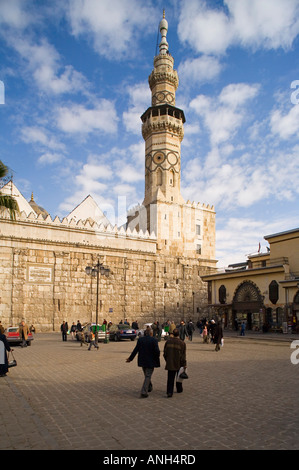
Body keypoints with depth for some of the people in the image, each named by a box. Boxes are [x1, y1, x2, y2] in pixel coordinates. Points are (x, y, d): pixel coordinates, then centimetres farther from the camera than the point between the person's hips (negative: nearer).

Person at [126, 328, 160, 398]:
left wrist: (130, 358, 5)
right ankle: (143, 392, -2)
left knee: (147, 375, 23)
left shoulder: (140, 339, -2)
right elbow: (157, 351, -17)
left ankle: (149, 388, 41)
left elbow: (136, 350, -3)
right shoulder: (154, 340, -12)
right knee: (148, 376, 3)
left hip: (142, 361, 5)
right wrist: (157, 357, 2)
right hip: (151, 361, -4)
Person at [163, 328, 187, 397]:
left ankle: (169, 392, -2)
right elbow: (183, 355, -10)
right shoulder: (182, 343, -13)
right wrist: (184, 364, -1)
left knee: (170, 379, 6)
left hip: (170, 363, 1)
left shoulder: (168, 341, -4)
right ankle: (179, 389, 34)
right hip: (179, 364, -1)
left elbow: (165, 353, 5)